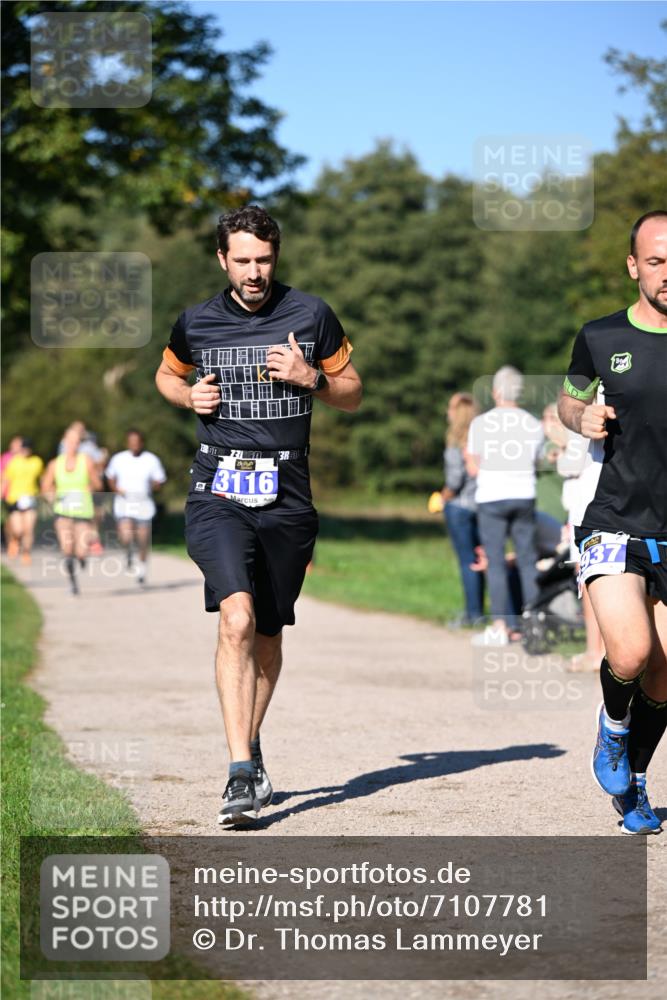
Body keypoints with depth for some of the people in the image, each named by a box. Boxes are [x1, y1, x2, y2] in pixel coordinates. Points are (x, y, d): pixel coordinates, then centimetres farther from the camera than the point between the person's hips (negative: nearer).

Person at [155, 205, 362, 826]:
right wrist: (190, 396, 3)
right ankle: (242, 774, -25)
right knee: (237, 618, -23)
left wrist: (308, 377, -8)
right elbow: (167, 376, 26)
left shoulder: (311, 315, 5)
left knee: (268, 637, 11)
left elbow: (352, 395, 13)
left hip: (287, 500, 2)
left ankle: (250, 743, 37)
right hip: (218, 493, -2)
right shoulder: (196, 323, 6)